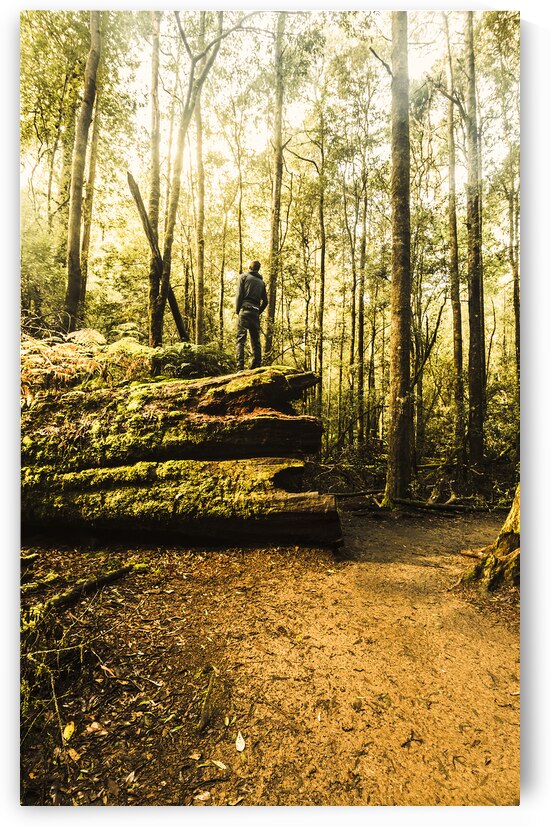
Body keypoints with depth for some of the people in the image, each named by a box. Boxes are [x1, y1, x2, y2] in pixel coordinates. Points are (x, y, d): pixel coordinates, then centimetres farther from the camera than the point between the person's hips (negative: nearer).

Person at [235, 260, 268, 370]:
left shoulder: (244, 276, 7)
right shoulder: (261, 282, 20)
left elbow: (239, 295, -3)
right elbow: (265, 301, 14)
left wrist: (237, 310, 3)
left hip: (245, 310, -4)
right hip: (255, 313, 5)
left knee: (240, 339, -11)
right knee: (256, 341, 7)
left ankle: (240, 367, -23)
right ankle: (256, 367, 5)